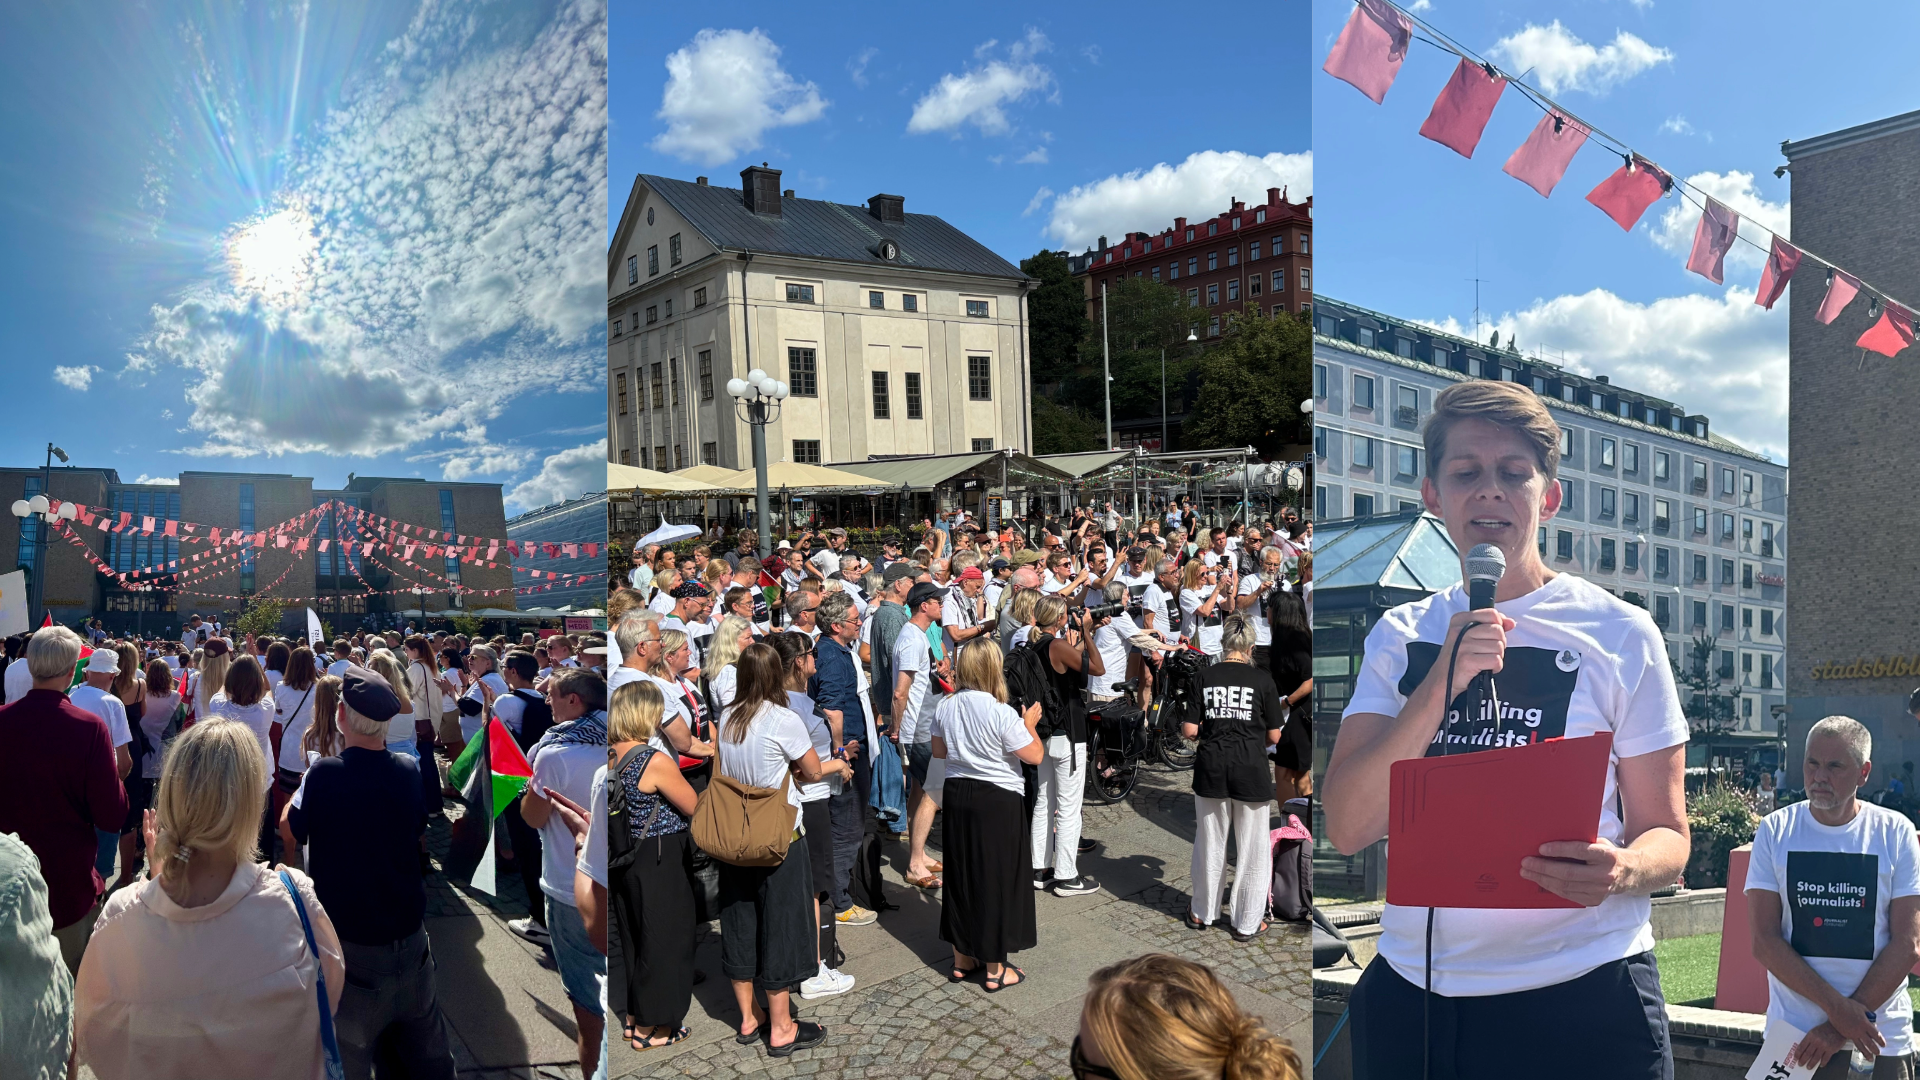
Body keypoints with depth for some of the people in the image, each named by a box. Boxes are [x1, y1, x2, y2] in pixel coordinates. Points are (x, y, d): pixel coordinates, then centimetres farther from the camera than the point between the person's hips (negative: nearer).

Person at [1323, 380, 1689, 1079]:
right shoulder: (1399, 637, 3)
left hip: (1582, 994, -2)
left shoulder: (1620, 634, -3)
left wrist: (1620, 869, -24)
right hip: (1412, 988, 2)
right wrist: (1443, 681, -18)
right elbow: (1346, 828, -7)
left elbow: (1667, 837, 0)